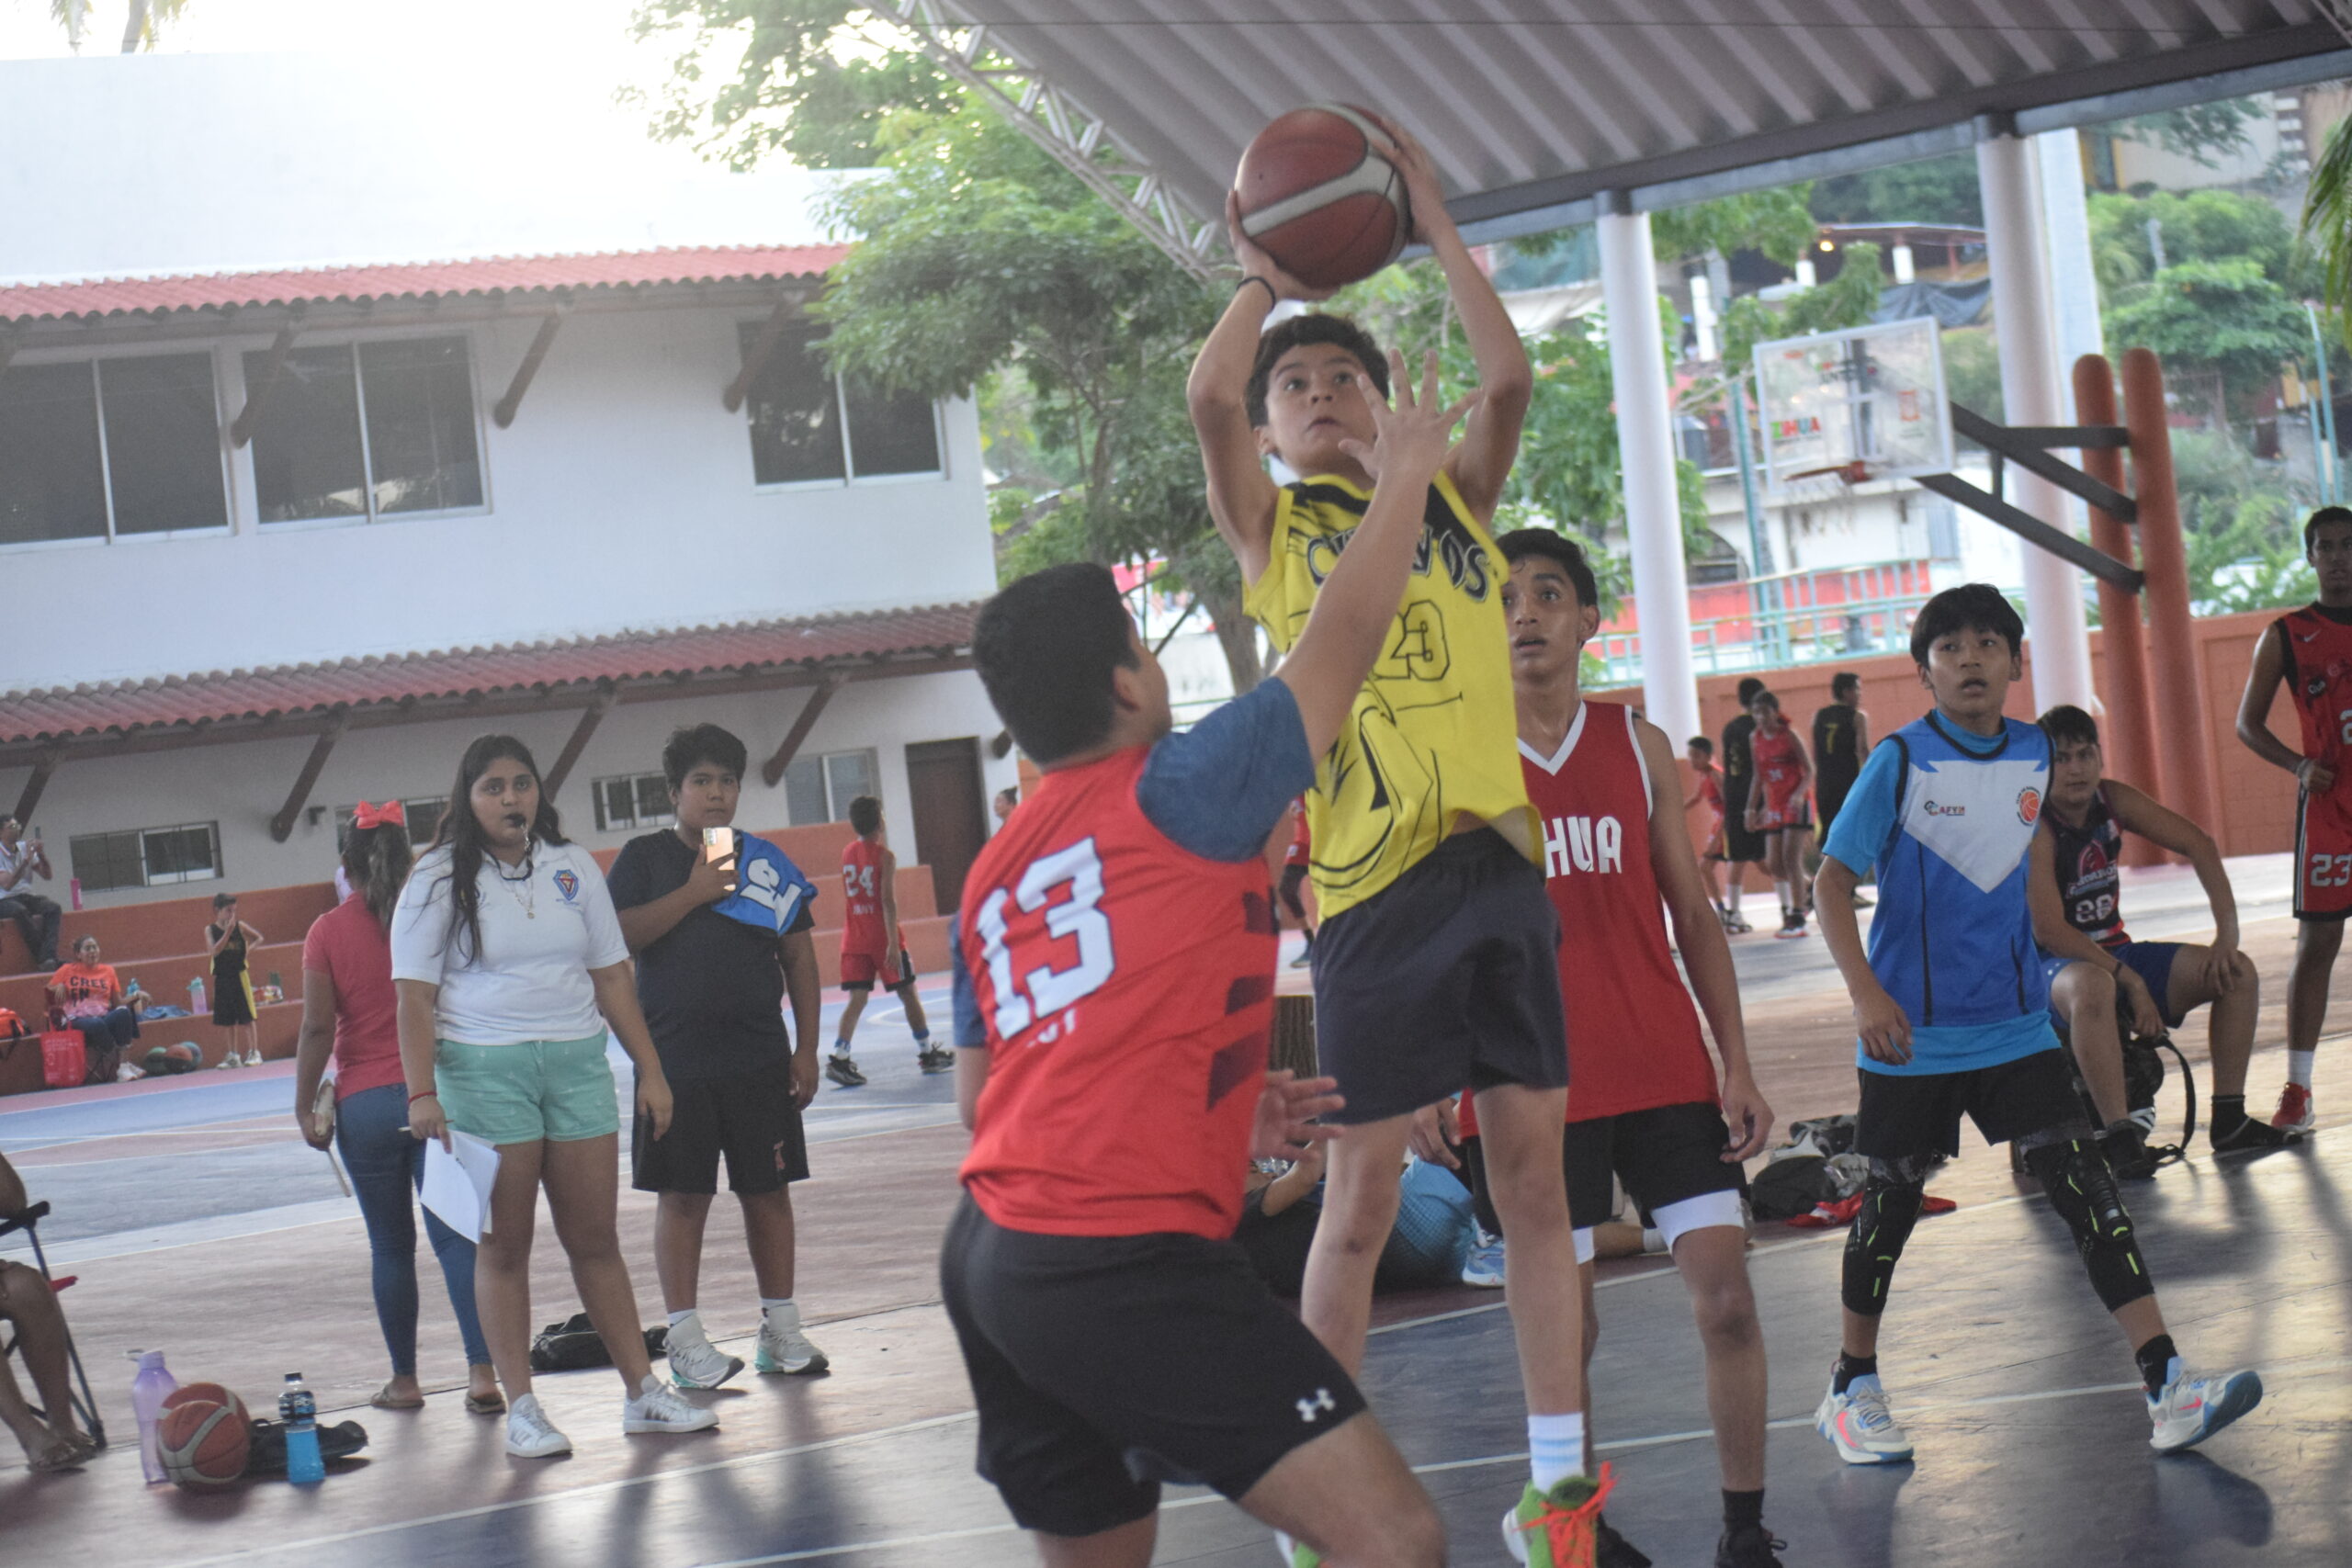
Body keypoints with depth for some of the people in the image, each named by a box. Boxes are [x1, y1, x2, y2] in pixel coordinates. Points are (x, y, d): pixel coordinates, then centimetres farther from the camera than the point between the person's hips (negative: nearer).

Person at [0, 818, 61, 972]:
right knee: (20, 911, -38)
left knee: (53, 907, -24)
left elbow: (47, 875, 11)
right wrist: (26, 860, -23)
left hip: (26, 896, 5)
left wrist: (42, 856, -7)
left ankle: (48, 959, -36)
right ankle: (42, 957, -33)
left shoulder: (25, 848, 10)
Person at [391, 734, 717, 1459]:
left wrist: (650, 1070, 8)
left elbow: (611, 975, 12)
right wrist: (421, 1093, -13)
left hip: (577, 1064, 3)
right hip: (484, 1069, -3)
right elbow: (416, 995, -5)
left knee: (595, 1238, 6)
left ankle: (642, 1392, 11)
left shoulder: (572, 868, 9)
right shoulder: (439, 880, -1)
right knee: (503, 1245, 1)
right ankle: (521, 1410, 6)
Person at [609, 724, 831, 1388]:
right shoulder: (644, 859, 3)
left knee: (768, 1189, 6)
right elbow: (619, 935, -12)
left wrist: (806, 1048, 4)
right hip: (677, 1059, -2)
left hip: (760, 1058, 3)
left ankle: (780, 1330, 16)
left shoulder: (766, 862, 9)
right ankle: (686, 1340, 7)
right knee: (682, 1196, 0)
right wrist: (695, 892, -16)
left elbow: (799, 957, 10)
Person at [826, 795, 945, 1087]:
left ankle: (839, 1058, -16)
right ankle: (927, 1053, 19)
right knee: (907, 994, 9)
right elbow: (888, 901, -18)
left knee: (857, 999, 0)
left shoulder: (847, 853, 6)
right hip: (883, 938, -4)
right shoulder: (884, 856, -11)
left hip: (854, 940, 4)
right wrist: (893, 942, -21)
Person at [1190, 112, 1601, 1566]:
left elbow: (1510, 378, -1)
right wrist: (1265, 277, 1)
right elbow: (1206, 397, -11)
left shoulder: (1455, 499, 15)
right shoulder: (1274, 525, 7)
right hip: (1376, 882, -3)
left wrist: (1437, 223, 1)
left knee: (1535, 1175, 6)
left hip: (1500, 860, 3)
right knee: (1363, 1197, 1)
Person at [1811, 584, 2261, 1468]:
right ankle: (1852, 1390, 25)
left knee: (2083, 1182, -7)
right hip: (1912, 1033, -3)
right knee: (1892, 1202, 6)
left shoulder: (2034, 755, 3)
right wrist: (1865, 992, -24)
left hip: (2013, 1023, 3)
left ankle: (2167, 1390, -12)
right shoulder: (1901, 761, -11)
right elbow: (1834, 879, -12)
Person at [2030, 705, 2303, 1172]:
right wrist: (2130, 980, -30)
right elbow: (2049, 930, -27)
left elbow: (2199, 846, 3)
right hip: (2054, 967, -7)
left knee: (2238, 973, -4)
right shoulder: (2036, 827, -20)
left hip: (2114, 951, 7)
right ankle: (2120, 1139, -41)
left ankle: (2228, 1122, 2)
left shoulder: (2112, 800, -1)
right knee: (2093, 988, -42)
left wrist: (2227, 935, -8)